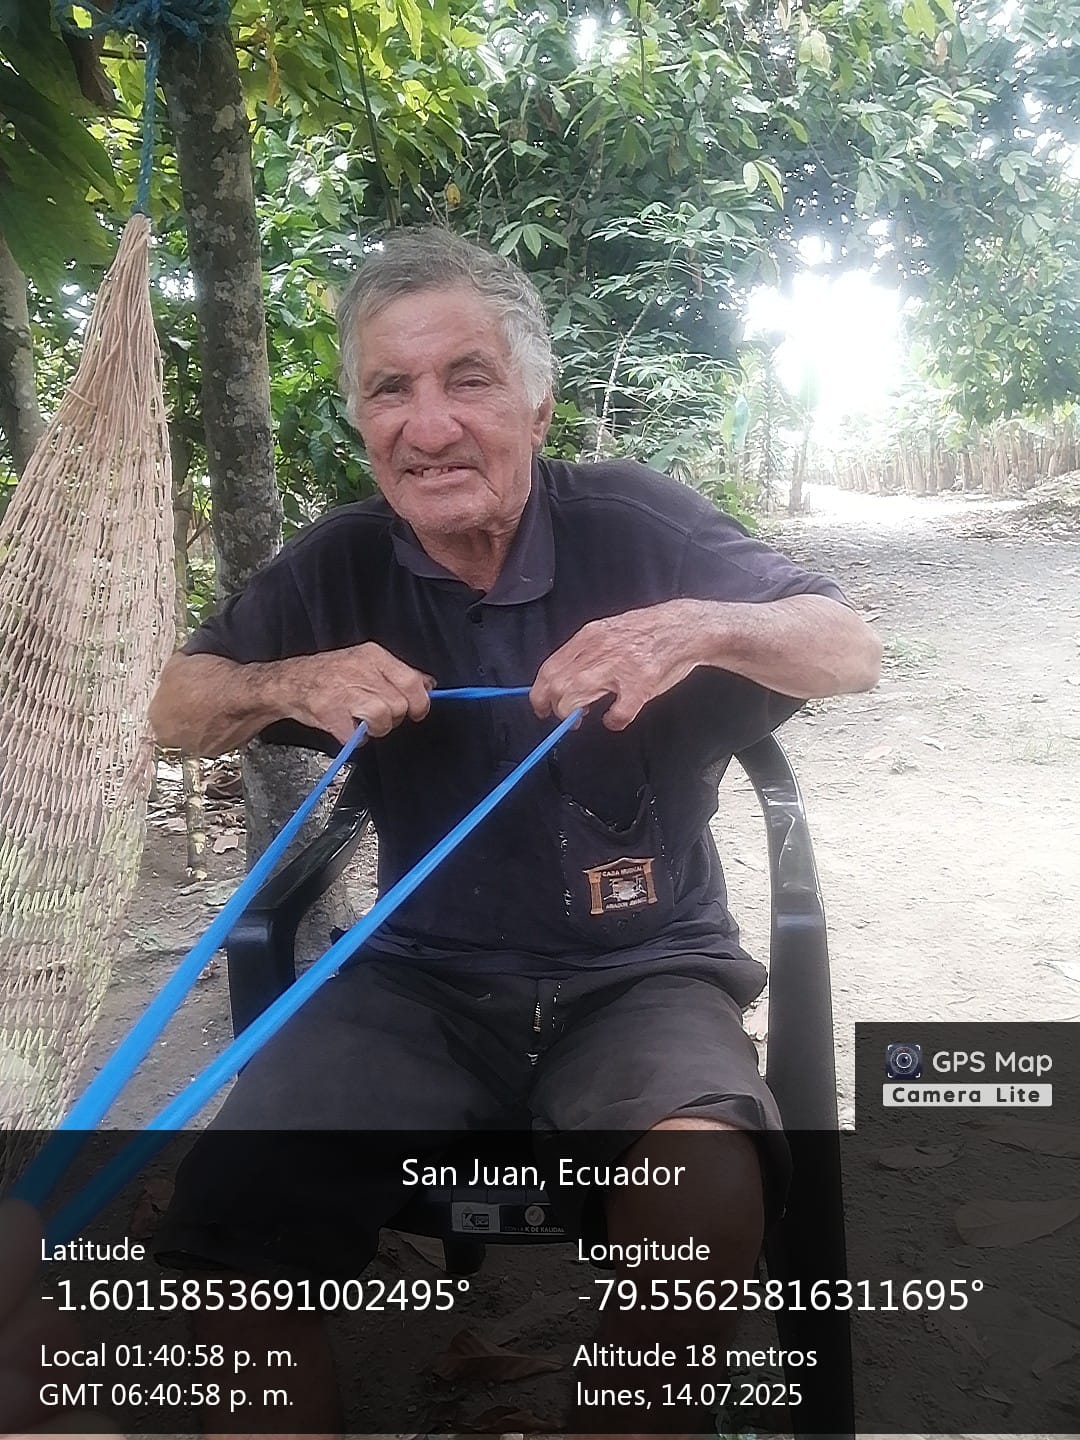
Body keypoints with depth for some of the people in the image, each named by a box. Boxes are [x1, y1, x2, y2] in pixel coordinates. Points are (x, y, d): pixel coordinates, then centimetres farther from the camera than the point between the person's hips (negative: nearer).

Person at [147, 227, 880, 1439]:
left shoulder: (633, 524, -4)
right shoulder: (341, 565, 3)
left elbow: (853, 653, -2)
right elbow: (174, 713, 10)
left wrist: (703, 626, -24)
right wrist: (288, 686, -14)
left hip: (640, 973, -1)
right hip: (419, 983, 2)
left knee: (705, 1193, -31)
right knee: (220, 1229, -20)